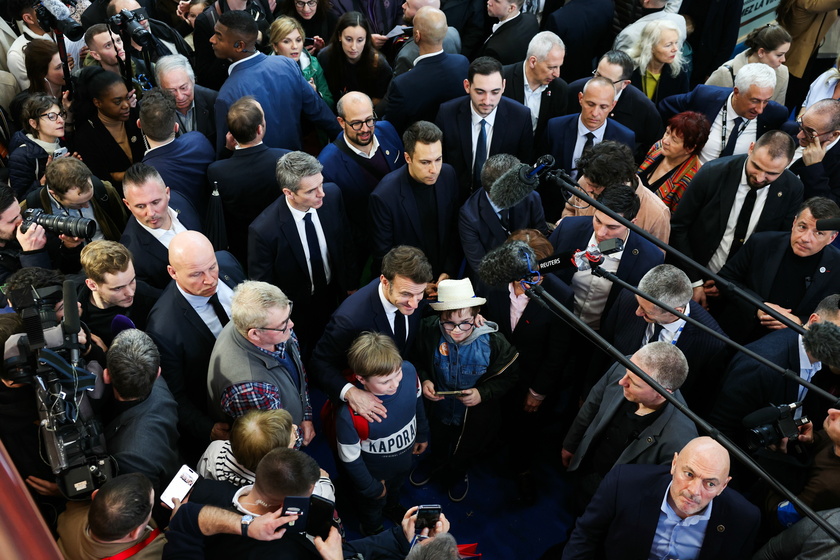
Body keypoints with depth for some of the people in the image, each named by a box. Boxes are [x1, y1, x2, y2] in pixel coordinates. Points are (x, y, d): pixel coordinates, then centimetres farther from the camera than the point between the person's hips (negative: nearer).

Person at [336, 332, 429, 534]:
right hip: (375, 471, -4)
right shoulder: (350, 414, -45)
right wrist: (371, 487, -10)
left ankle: (392, 507, 72)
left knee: (396, 487, 38)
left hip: (404, 457, 4)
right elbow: (349, 458, -25)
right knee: (373, 504, 31)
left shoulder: (408, 371, -33)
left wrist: (422, 434, 8)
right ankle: (373, 530, 65)